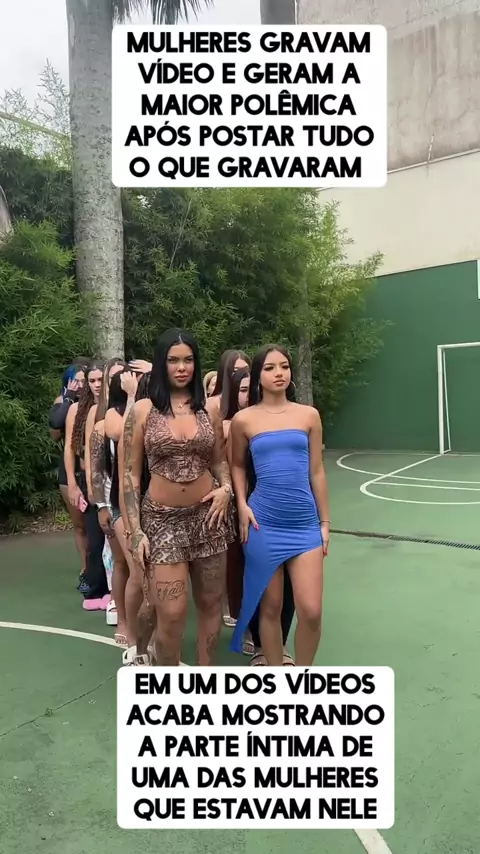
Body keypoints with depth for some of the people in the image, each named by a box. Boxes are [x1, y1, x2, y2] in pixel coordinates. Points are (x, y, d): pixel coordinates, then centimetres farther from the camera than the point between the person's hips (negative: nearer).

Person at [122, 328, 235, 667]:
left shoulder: (210, 408, 4)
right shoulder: (143, 410, -3)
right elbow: (130, 473, -2)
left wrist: (226, 489, -6)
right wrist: (135, 531, -6)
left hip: (207, 515, 3)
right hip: (162, 519, -3)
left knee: (211, 602, 12)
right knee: (171, 613, -5)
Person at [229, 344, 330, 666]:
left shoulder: (309, 415, 4)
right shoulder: (244, 419, 0)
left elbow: (317, 472, 7)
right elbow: (237, 465, 14)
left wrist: (325, 522, 9)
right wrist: (242, 505, 0)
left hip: (305, 524, 1)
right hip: (264, 523, -1)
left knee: (311, 611, -3)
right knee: (270, 608, 9)